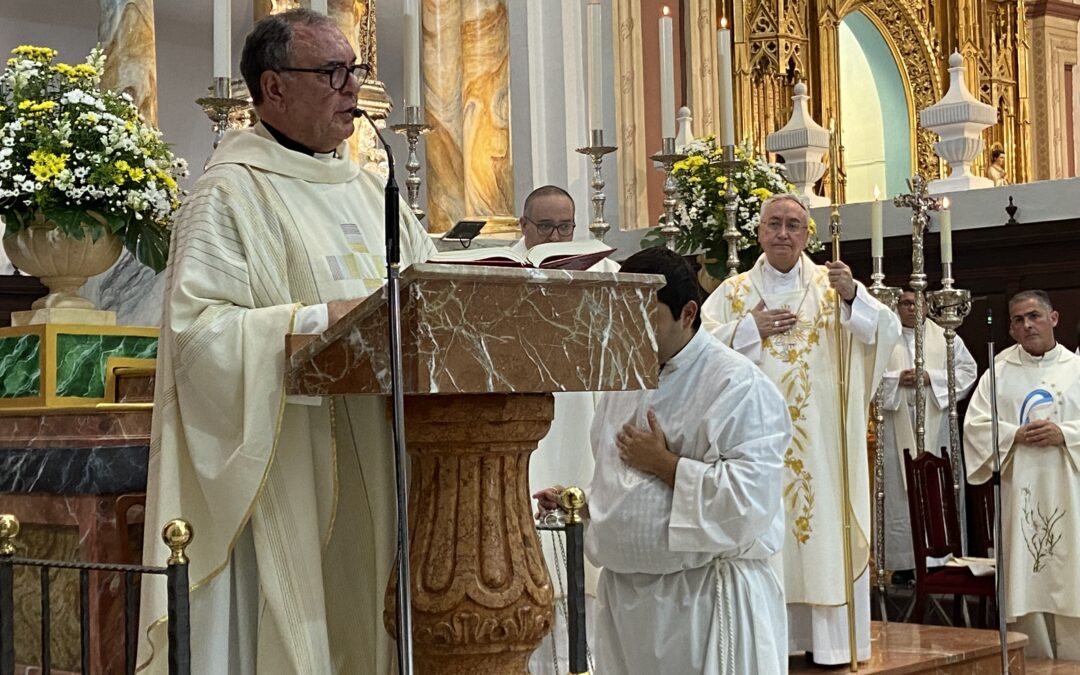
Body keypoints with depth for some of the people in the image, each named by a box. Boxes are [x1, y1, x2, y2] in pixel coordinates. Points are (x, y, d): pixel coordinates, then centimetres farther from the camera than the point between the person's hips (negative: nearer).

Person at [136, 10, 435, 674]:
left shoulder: (366, 188, 17)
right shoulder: (231, 192, -8)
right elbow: (198, 328, -18)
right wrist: (320, 320, -23)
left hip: (380, 462, 7)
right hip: (293, 466, -7)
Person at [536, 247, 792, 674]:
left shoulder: (737, 385, -12)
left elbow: (751, 496, -22)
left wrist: (663, 463, -16)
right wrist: (582, 502, 5)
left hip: (707, 601, -7)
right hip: (624, 592, 7)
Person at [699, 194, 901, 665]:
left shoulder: (833, 285, 6)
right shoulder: (733, 293, 8)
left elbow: (888, 331, -8)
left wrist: (853, 298, -25)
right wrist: (751, 329, -8)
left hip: (821, 441, -1)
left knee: (825, 525, -2)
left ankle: (830, 638, 4)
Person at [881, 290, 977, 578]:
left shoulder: (946, 337, 10)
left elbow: (968, 369, 4)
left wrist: (931, 377, -9)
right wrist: (897, 379, -13)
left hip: (935, 423, 1)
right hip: (897, 426, -1)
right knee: (899, 490, -3)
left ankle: (939, 557, 5)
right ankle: (903, 561, 2)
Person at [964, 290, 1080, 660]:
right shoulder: (1000, 371, 8)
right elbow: (976, 424, 2)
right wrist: (1015, 436, -13)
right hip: (1020, 493, 0)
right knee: (1026, 581, 0)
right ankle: (1034, 662, 8)